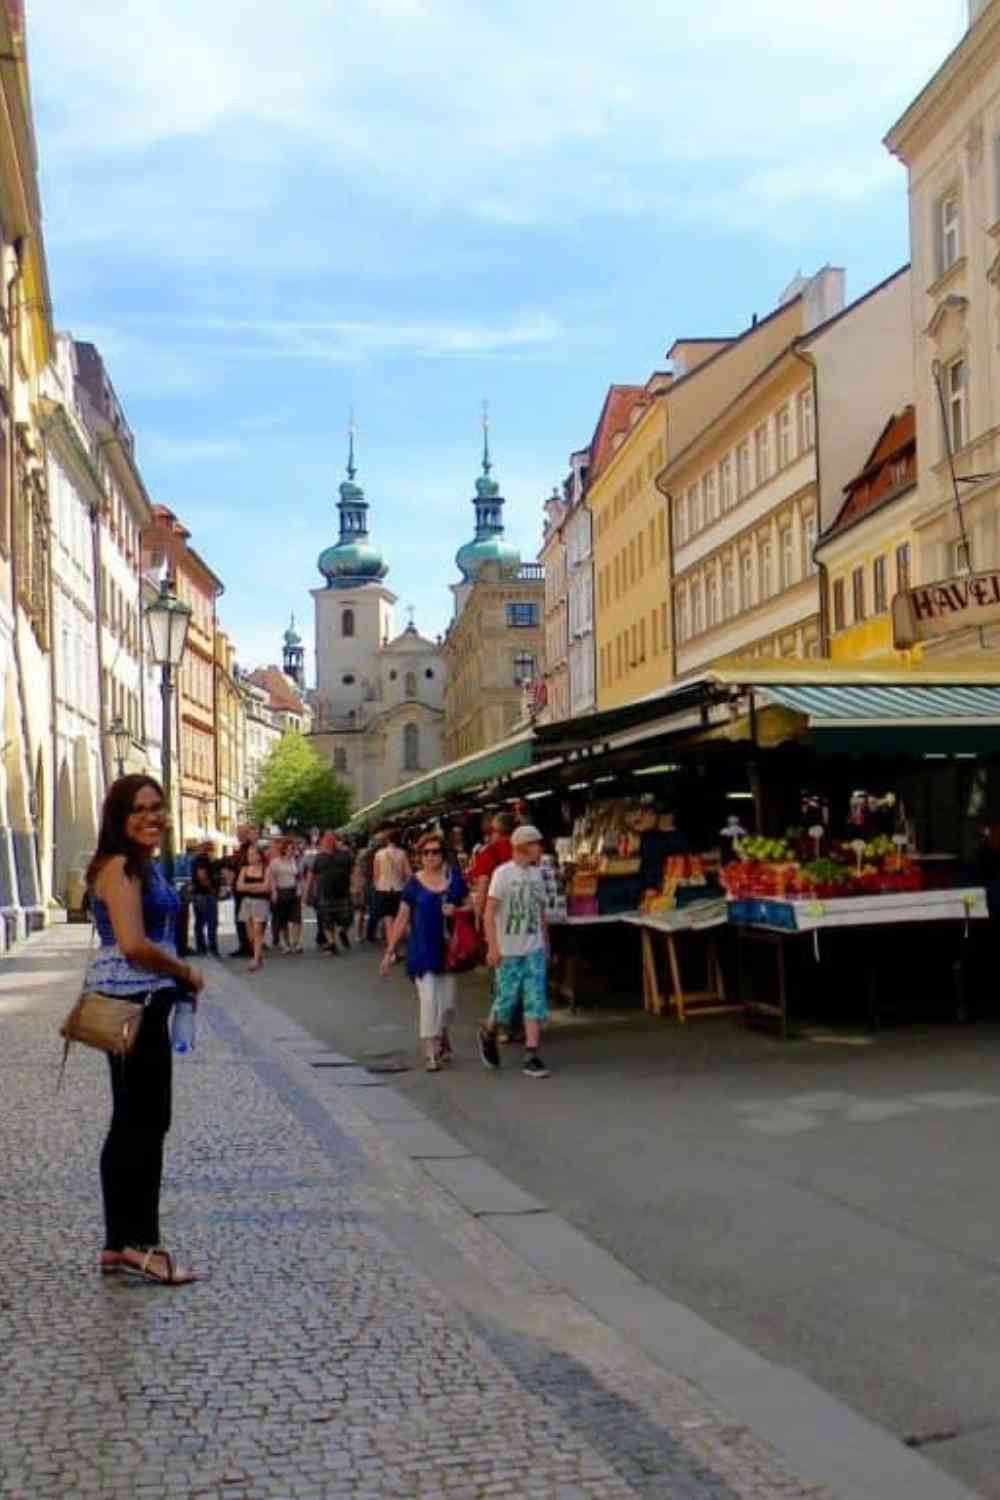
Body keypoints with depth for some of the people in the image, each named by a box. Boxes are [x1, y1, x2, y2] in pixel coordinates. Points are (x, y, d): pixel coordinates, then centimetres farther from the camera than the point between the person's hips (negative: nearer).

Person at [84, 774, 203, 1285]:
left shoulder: (146, 864, 15)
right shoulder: (119, 867, -14)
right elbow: (134, 945, -24)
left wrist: (178, 979, 4)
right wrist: (187, 973, -10)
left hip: (144, 1001, 10)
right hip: (130, 1002, -10)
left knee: (133, 1122, 14)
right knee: (144, 1122, -3)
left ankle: (121, 1243, 22)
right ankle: (137, 1243, 6)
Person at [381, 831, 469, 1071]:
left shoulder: (454, 876, 3)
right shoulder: (414, 884, 0)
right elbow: (401, 919, 2)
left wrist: (456, 911, -14)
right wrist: (390, 951, 0)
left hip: (447, 948, 2)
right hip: (421, 950, -2)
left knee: (447, 1002, 7)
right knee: (428, 1000, -8)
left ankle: (441, 1039, 34)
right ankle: (431, 1052, 1)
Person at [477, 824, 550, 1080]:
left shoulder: (536, 874, 8)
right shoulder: (503, 873, -10)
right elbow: (489, 911, -13)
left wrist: (546, 943, 18)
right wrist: (492, 946, -19)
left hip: (534, 950, 5)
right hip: (508, 951, -5)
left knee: (536, 1001, -3)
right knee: (506, 1000, 1)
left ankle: (532, 1056, -1)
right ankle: (488, 1032, 31)